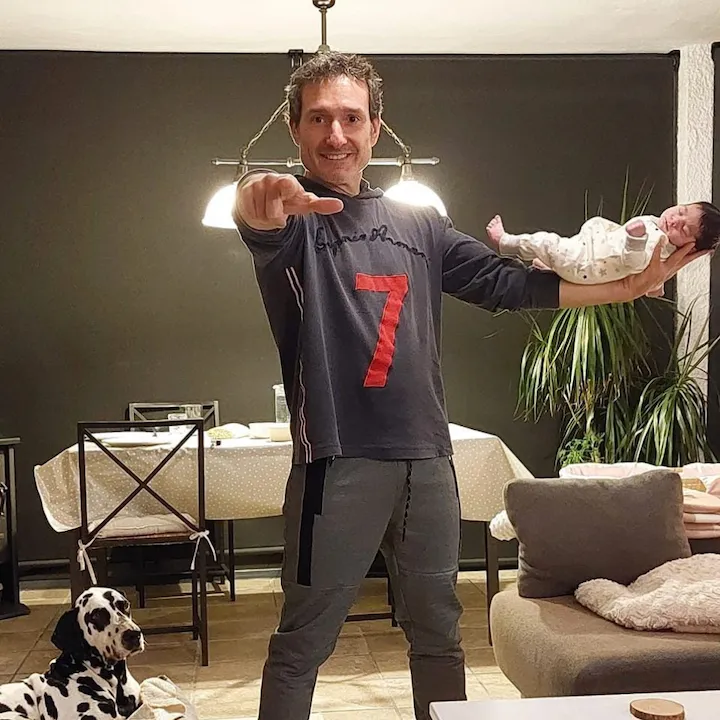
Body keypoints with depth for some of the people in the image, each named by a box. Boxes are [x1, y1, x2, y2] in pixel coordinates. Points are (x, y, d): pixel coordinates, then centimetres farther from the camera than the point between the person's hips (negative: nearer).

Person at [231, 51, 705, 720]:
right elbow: (262, 226, -27)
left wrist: (628, 285, 10)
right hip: (339, 459, -5)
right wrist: (259, 204, -53)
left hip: (427, 458, 6)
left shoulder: (419, 225, 14)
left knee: (438, 634, 18)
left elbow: (507, 282, 15)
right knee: (303, 642, 3)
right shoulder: (295, 215, -3)